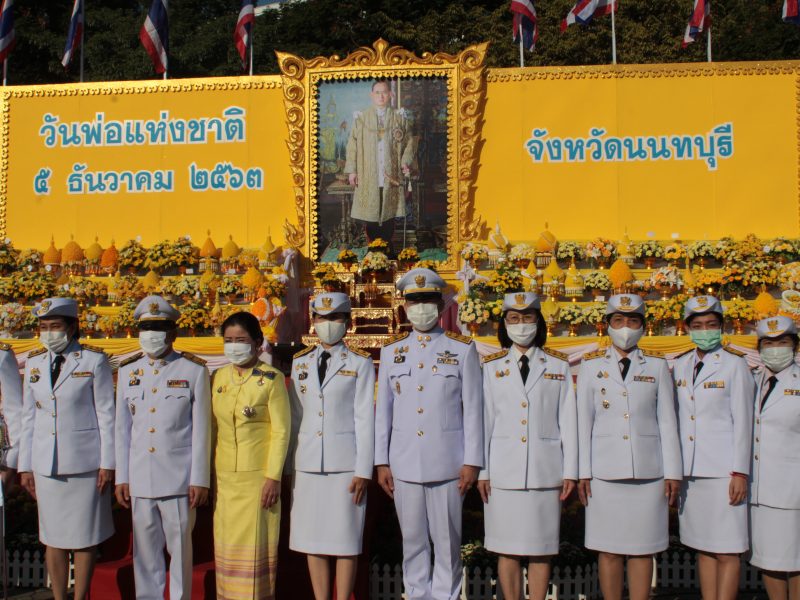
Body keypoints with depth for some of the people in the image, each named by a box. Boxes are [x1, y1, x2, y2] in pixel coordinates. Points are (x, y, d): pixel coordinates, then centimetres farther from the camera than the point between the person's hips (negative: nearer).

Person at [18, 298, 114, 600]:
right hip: (46, 464, 4)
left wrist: (107, 463, -7)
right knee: (52, 537, 9)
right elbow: (28, 417, 11)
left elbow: (106, 414, -4)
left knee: (84, 535, 5)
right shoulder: (34, 362, 9)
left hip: (85, 461, -4)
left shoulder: (94, 360, -4)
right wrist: (25, 466, 9)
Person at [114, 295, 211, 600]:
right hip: (140, 480, 3)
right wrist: (121, 477, 9)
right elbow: (123, 428, 11)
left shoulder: (194, 371, -2)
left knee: (180, 548, 6)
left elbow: (201, 429, -3)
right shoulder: (127, 371, 9)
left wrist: (199, 479, -6)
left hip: (179, 479, -3)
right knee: (145, 550, 10)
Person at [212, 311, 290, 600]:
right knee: (227, 543, 10)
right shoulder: (218, 377, 8)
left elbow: (281, 430, -9)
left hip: (258, 475, -4)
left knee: (255, 542, 1)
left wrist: (273, 477, -13)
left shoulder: (271, 378, -7)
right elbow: (213, 427, 10)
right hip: (224, 476, 5)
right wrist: (209, 473, 7)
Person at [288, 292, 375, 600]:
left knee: (345, 540, 2)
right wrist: (288, 467, 7)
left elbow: (365, 419, -3)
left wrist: (363, 471, -8)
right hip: (307, 464, 4)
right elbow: (294, 417, 11)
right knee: (312, 539, 8)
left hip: (346, 464, -3)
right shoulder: (300, 363, 11)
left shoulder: (360, 363, 1)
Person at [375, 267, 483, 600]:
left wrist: (472, 461, -5)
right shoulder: (391, 351, 8)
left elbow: (473, 409, -1)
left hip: (447, 463, -2)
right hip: (404, 463, 2)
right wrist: (381, 462, 5)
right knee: (412, 540, 11)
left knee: (447, 541, 6)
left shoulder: (463, 349, 1)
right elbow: (383, 410, 8)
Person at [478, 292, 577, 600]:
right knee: (507, 548, 5)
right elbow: (484, 420, 4)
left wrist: (570, 471, 1)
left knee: (540, 548, 4)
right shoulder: (492, 366, 8)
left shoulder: (559, 366, 7)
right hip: (504, 469, 0)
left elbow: (568, 421, 5)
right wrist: (481, 470, 0)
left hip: (545, 469, 0)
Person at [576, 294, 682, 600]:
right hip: (605, 471, 0)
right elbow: (583, 422, 4)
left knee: (642, 549, 6)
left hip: (648, 471, 1)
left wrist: (673, 472, 2)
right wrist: (583, 472, -1)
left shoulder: (657, 365, 7)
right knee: (609, 550, 5)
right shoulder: (591, 365, 6)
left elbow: (667, 422, 6)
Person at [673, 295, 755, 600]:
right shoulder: (679, 366, 12)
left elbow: (742, 421, -5)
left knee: (726, 551, -2)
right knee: (702, 547, 11)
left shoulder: (735, 365, -3)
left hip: (723, 469, -5)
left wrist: (740, 472, -10)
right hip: (690, 470, 5)